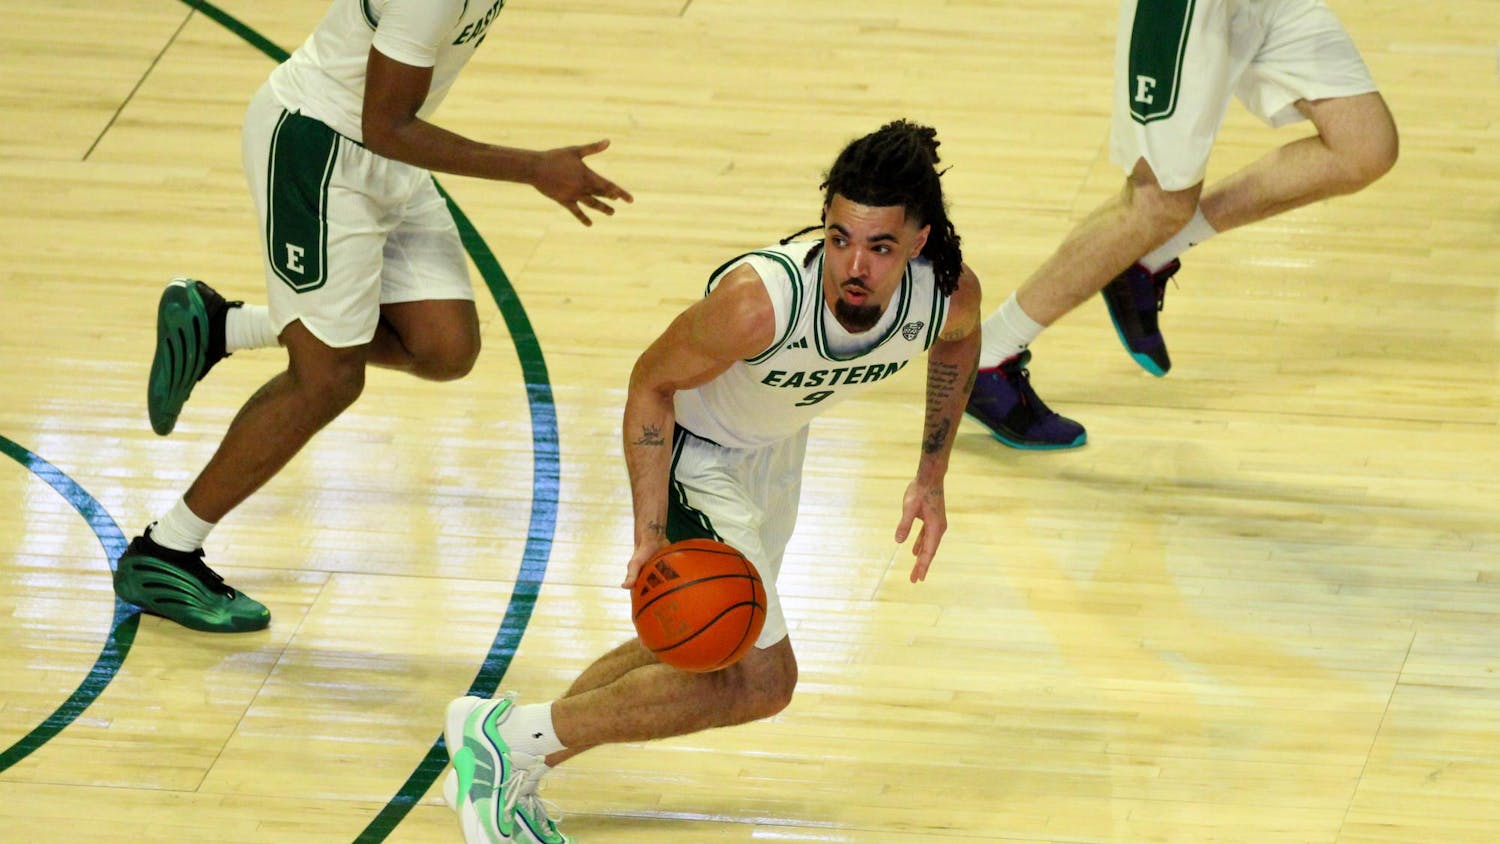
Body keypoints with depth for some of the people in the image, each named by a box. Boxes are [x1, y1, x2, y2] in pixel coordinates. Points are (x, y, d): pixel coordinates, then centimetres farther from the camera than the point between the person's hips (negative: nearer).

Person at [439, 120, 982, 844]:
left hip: (776, 448, 7)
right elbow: (651, 381, -23)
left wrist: (931, 479, 2)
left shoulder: (951, 294, -25)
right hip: (693, 450, -7)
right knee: (760, 679, -13)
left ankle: (510, 777, 34)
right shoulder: (758, 300, -41)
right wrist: (651, 533, -30)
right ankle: (503, 740, -6)